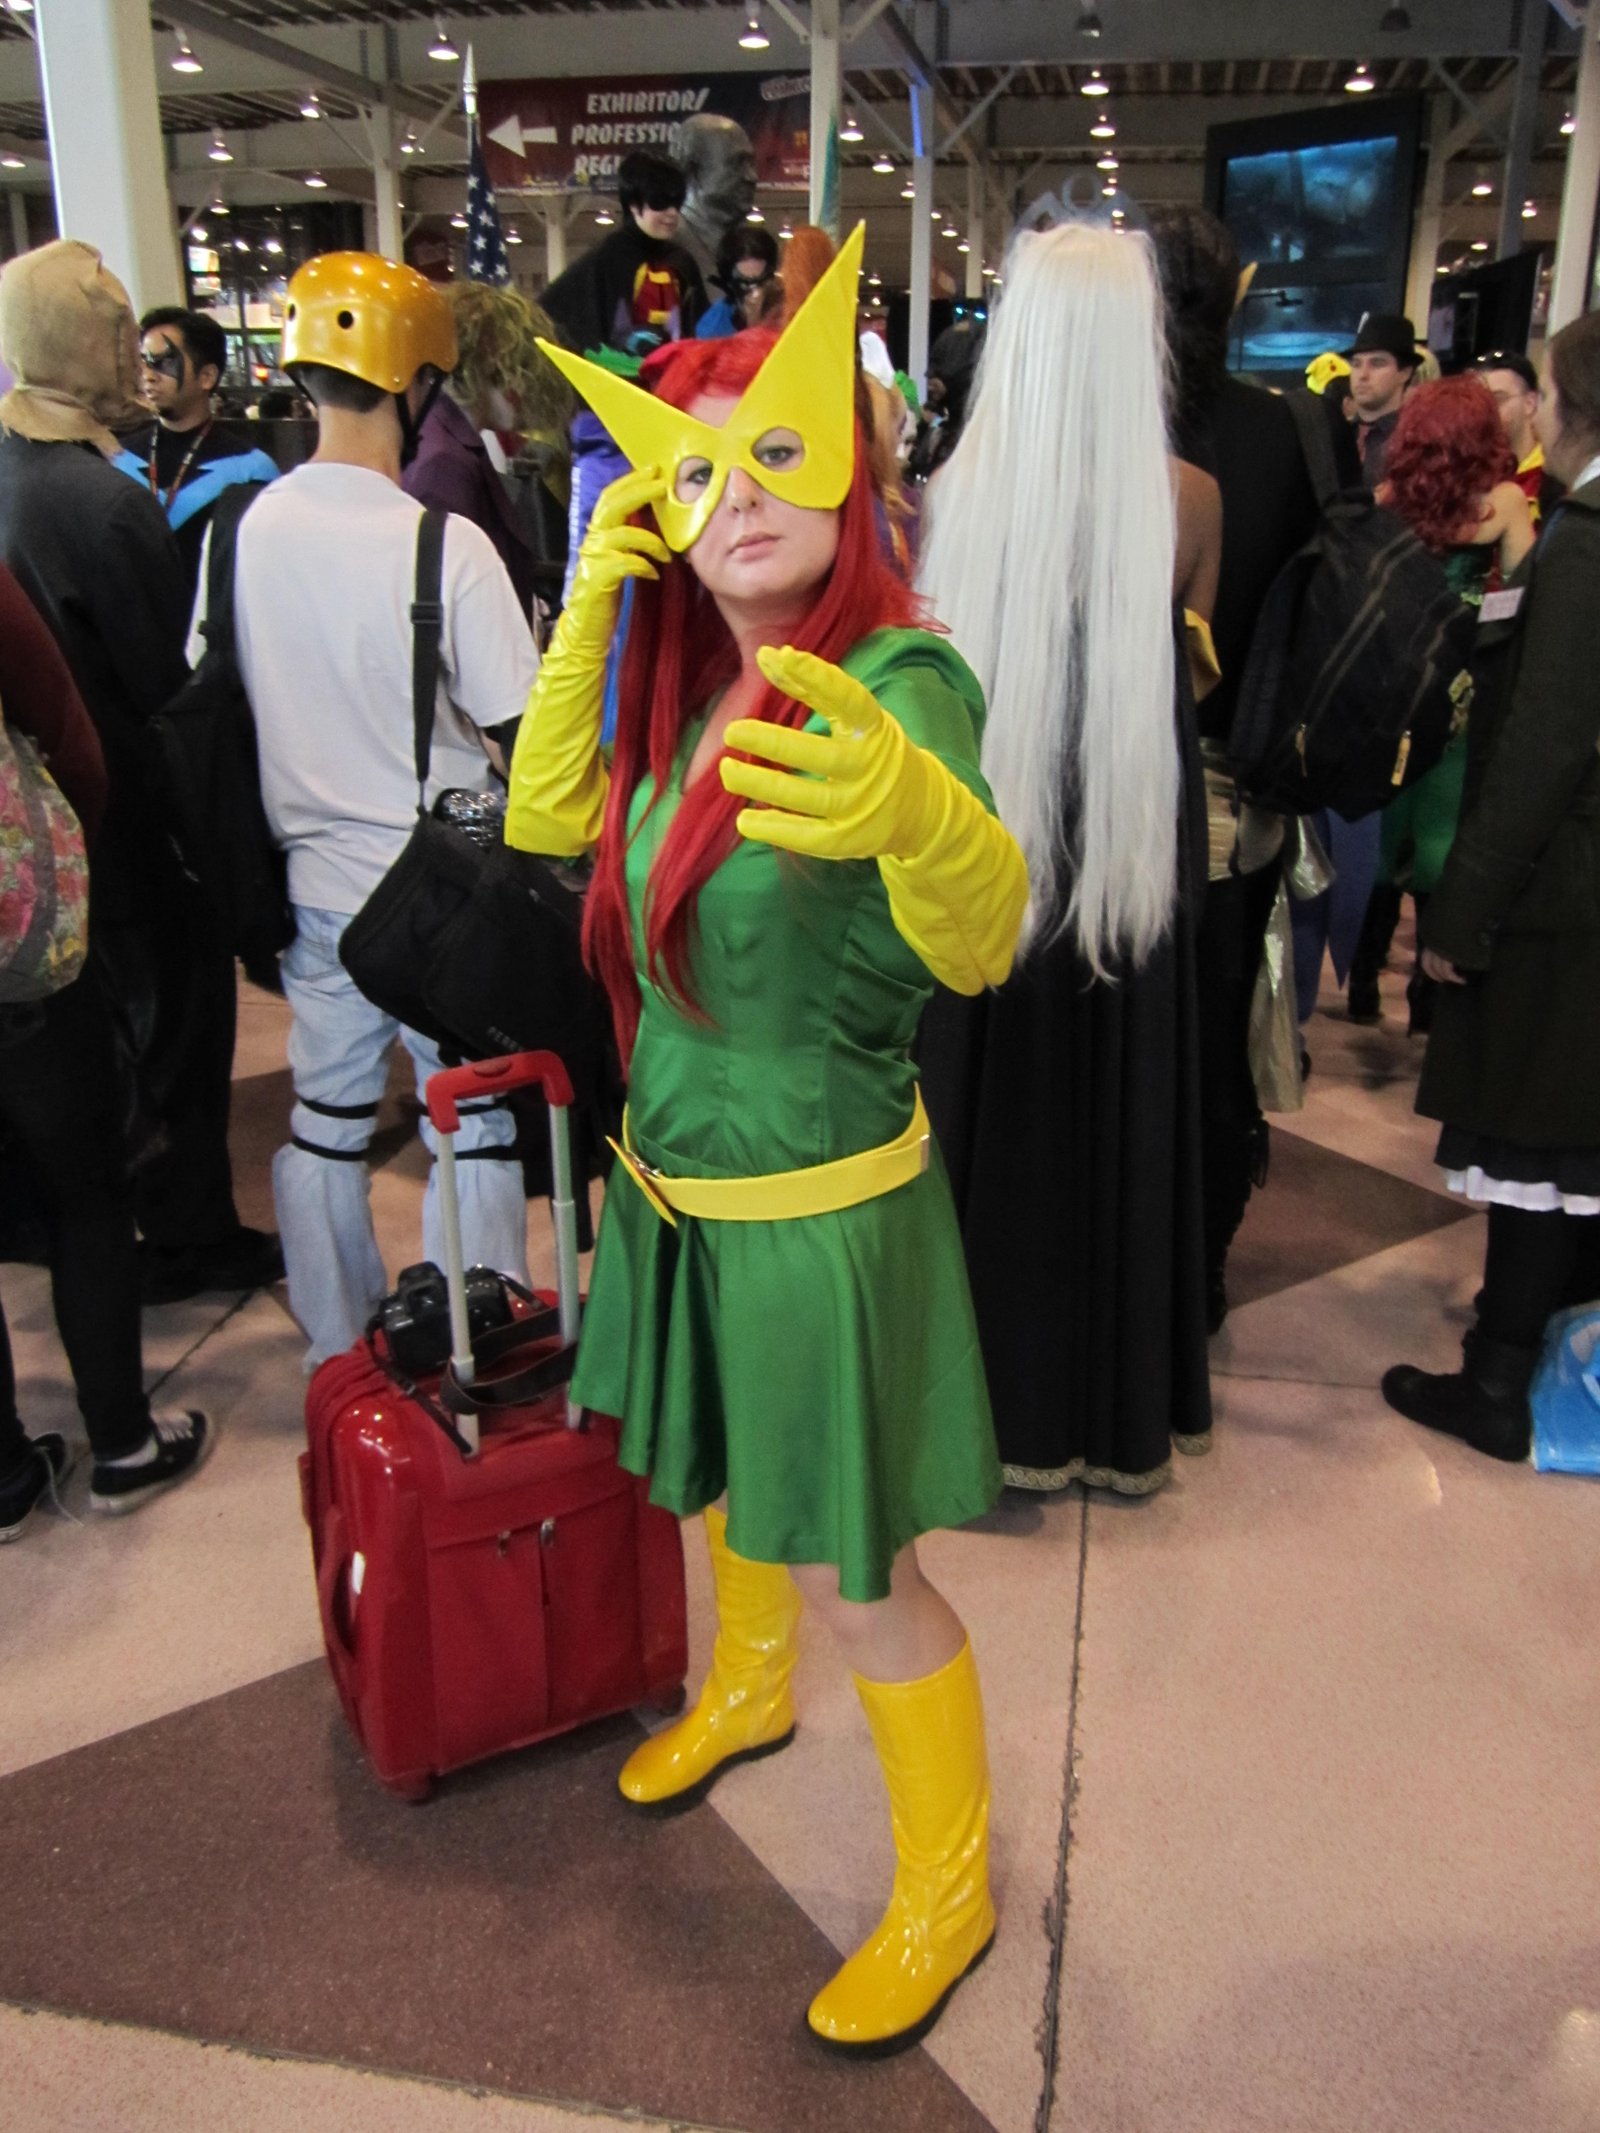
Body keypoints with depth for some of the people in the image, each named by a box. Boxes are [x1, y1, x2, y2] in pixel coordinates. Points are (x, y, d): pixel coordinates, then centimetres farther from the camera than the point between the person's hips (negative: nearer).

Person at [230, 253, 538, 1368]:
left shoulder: (244, 530, -3)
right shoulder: (445, 543, -17)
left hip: (314, 879, 5)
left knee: (326, 1123, 16)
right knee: (476, 1128, 9)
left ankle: (338, 1357, 33)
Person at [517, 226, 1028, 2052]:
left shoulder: (901, 680, -21)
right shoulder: (697, 682, 2)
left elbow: (980, 947, -37)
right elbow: (543, 817, 5)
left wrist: (914, 814, -60)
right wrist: (588, 610, -4)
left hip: (816, 1204, -7)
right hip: (675, 1183, 7)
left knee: (850, 1566, 6)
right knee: (723, 1476, 27)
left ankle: (949, 1877, 32)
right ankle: (747, 1689, 57)